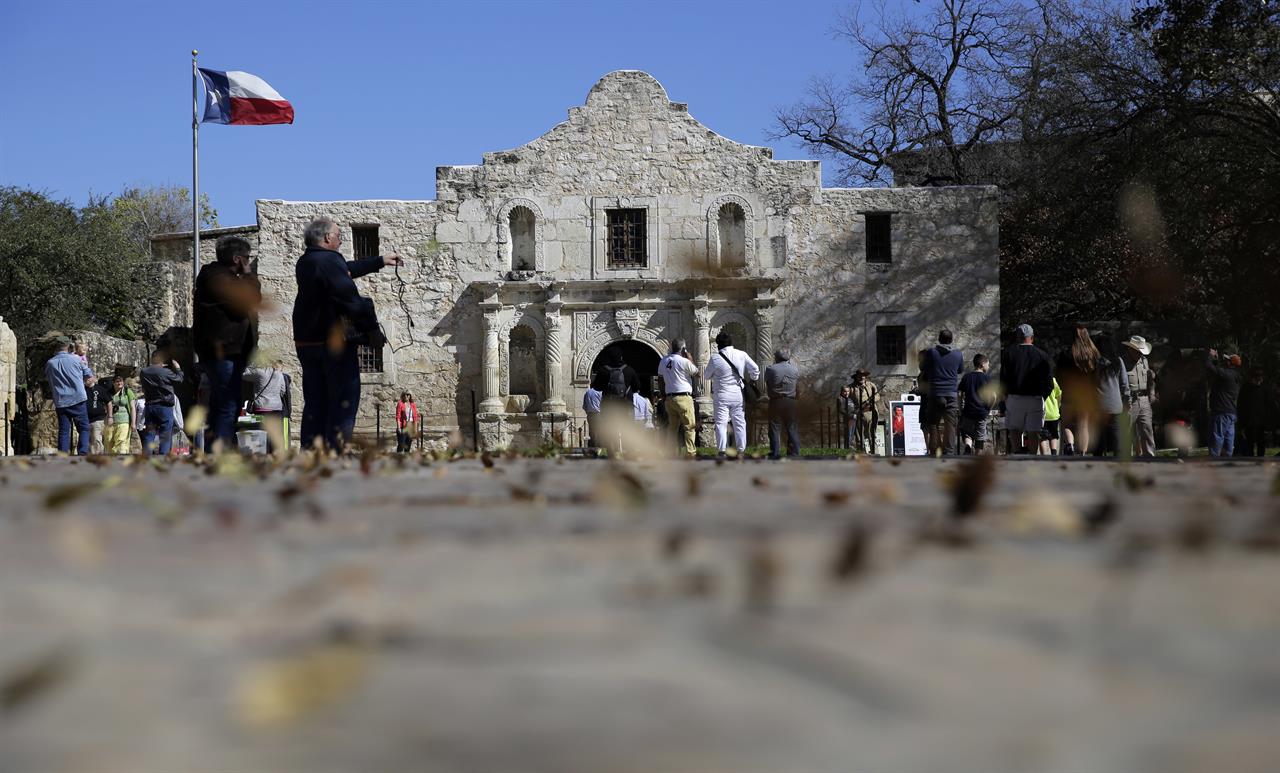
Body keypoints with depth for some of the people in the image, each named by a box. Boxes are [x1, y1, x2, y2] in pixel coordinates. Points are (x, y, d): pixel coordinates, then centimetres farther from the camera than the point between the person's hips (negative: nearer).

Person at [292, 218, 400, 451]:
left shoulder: (306, 263, 14)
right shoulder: (329, 261, -16)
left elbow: (346, 270, 28)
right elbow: (350, 299, -21)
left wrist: (380, 261, 36)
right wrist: (372, 328, -11)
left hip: (307, 342, 9)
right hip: (334, 343, -9)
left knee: (315, 404, 12)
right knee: (343, 403, -4)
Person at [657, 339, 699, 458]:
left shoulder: (663, 361, 9)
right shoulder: (684, 361, -11)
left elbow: (661, 380, 13)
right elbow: (697, 373, 1)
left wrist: (663, 397, 18)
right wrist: (690, 359, 8)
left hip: (669, 398, 6)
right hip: (683, 397, -6)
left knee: (672, 428, 13)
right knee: (689, 427, -3)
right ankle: (689, 453, -10)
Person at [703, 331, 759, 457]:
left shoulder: (715, 359, -9)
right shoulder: (742, 355, -3)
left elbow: (706, 376, 3)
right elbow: (755, 369, 1)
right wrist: (752, 380, 19)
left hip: (721, 396, -2)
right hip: (738, 394, 2)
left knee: (721, 423, 2)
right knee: (739, 422, 9)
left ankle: (722, 452, -3)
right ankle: (741, 451, 10)